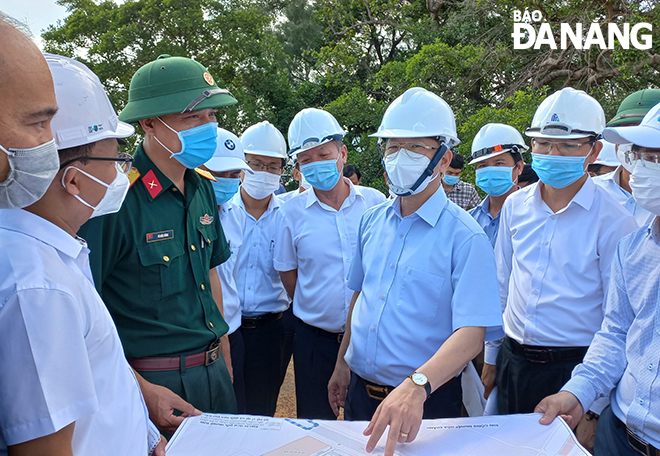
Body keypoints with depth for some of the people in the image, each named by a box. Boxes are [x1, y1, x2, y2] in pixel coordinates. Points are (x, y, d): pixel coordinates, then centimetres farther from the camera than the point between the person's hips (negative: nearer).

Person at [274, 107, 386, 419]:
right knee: (315, 424, 13)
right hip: (314, 338, 0)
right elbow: (287, 272, 6)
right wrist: (314, 310, 4)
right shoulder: (293, 212, -3)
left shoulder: (375, 202, -1)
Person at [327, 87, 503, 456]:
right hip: (360, 389, 5)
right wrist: (343, 363, 14)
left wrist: (416, 386, -38)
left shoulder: (465, 237, -16)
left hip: (426, 401, -5)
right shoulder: (372, 221, 2)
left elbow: (472, 332, -24)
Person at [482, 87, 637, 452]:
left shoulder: (614, 222, -12)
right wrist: (491, 358, 11)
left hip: (572, 368, -4)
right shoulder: (515, 206, 2)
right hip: (512, 364, 4)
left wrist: (595, 408, -10)